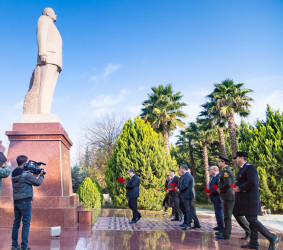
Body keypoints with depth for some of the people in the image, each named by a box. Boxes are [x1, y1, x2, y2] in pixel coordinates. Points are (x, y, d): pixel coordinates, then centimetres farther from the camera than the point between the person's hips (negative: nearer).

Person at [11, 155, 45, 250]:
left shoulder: (14, 174, 10)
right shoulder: (26, 174, -15)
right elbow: (38, 183, -8)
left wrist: (36, 176, 12)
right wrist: (41, 176, 9)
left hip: (16, 201, 8)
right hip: (25, 201, -8)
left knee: (16, 223, 13)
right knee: (26, 223, -2)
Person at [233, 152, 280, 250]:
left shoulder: (250, 167, -13)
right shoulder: (243, 169, 20)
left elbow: (252, 182, -25)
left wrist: (239, 188, -17)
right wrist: (237, 188, 11)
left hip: (250, 200, -10)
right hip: (246, 201, 10)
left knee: (252, 220, -11)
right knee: (251, 221, 10)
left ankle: (273, 239, -4)